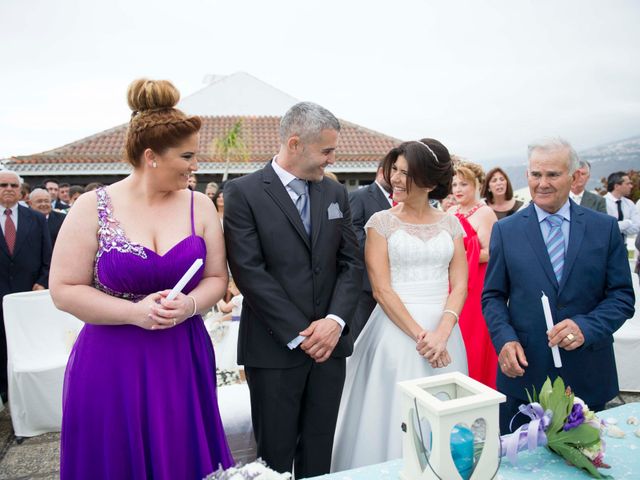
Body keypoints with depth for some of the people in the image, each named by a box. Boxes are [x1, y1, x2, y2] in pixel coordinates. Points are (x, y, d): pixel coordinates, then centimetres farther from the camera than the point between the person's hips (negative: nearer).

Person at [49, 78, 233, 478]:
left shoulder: (200, 206, 0)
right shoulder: (93, 207, -7)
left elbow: (217, 278, 4)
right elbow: (64, 289, -7)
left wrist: (188, 305, -16)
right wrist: (135, 313, -17)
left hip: (184, 361, 2)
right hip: (111, 365, -2)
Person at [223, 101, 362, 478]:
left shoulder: (336, 193, 9)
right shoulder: (244, 192, -7)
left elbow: (352, 263, 6)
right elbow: (250, 272, -13)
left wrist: (335, 320, -10)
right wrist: (299, 334, -14)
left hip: (329, 343, 4)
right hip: (275, 348, -4)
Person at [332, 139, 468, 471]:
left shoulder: (450, 224, 6)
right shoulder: (381, 222, -2)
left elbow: (459, 286, 1)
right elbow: (381, 289, -9)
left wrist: (441, 334, -14)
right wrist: (419, 336, -15)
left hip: (443, 331, 3)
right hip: (396, 330, -2)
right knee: (395, 419, 6)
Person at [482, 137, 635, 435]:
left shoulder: (605, 228, 1)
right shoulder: (505, 230, 1)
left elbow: (622, 296, 1)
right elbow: (493, 296, 3)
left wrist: (586, 327, -16)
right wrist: (505, 339, -13)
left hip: (588, 376, 1)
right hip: (524, 369, 0)